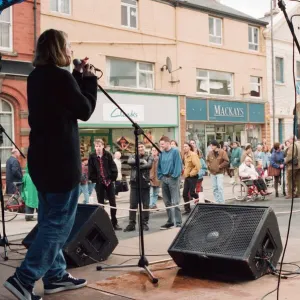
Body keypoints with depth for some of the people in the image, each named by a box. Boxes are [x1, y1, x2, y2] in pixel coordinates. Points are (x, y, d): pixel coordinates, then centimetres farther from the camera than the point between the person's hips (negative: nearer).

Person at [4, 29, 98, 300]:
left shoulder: (37, 77, 11)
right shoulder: (61, 76, -15)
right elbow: (85, 111, -7)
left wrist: (80, 77, 11)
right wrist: (89, 79, 2)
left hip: (42, 158, 9)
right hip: (62, 160, -9)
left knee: (50, 220, 15)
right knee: (59, 222, -2)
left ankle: (55, 276, 24)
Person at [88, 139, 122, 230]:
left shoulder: (108, 155, -2)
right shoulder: (92, 157, -3)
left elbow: (113, 168, -2)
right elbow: (91, 170, -2)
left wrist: (112, 178, -7)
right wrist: (94, 179, -6)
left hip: (109, 181, 1)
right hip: (99, 183, -1)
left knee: (113, 203, 4)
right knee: (100, 204, 7)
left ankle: (114, 223, 13)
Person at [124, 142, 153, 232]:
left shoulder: (149, 157, 6)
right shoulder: (133, 156, 10)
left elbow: (149, 165, -15)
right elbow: (130, 162, -13)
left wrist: (136, 166, -10)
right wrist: (141, 161, -13)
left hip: (145, 183, -1)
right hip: (134, 183, 1)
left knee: (146, 205, 4)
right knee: (133, 205, 1)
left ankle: (145, 223, 13)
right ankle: (131, 224, 7)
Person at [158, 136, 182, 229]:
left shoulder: (175, 151, -7)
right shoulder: (162, 153, 10)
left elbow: (178, 164, -13)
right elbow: (159, 166, 14)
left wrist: (175, 176, -17)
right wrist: (160, 176, 5)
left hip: (173, 178, -7)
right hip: (164, 179, 7)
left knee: (175, 202, -8)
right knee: (167, 202, 13)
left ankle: (178, 223, -3)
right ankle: (170, 221, 23)